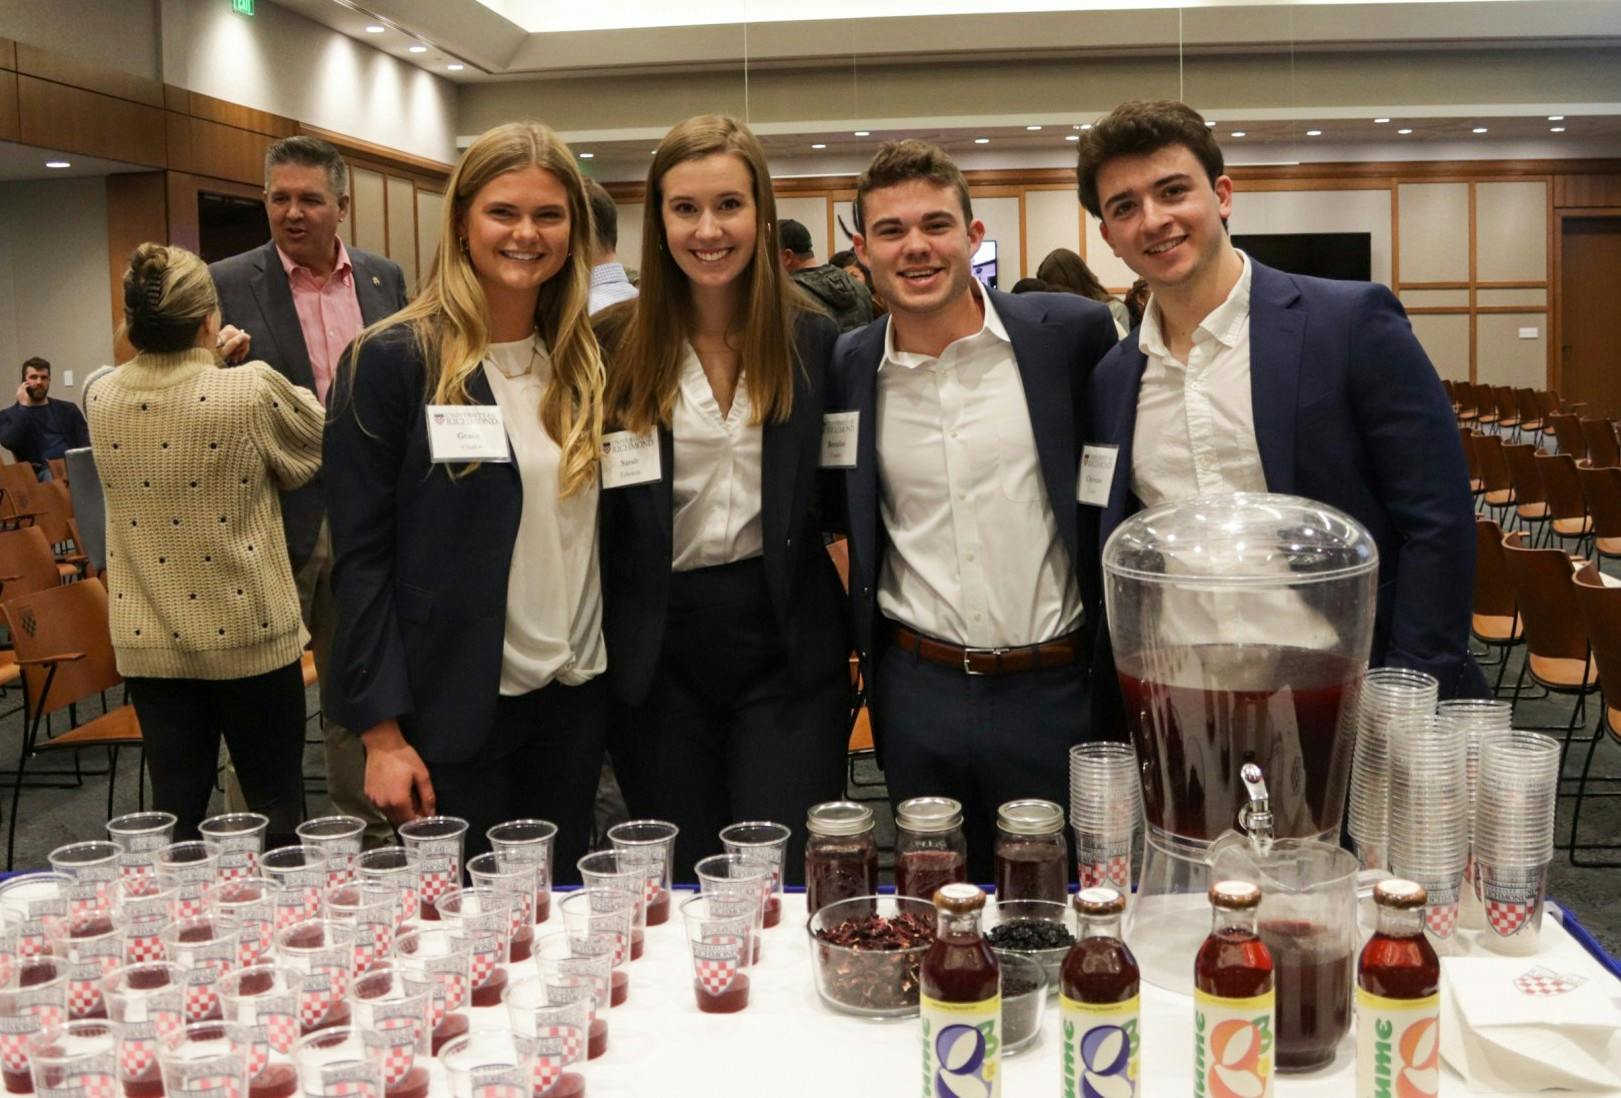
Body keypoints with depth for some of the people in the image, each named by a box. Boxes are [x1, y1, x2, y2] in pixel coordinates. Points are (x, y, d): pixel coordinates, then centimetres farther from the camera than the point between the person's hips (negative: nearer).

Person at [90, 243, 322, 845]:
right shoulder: (253, 390, -17)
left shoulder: (102, 398, -3)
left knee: (174, 812, 12)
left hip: (149, 641, 4)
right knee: (275, 806, 10)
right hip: (248, 633, -4)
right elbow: (317, 448, 0)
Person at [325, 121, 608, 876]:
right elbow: (361, 557, -9)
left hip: (575, 698, 5)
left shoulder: (587, 363, 6)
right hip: (454, 705, -4)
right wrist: (383, 734, -13)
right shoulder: (392, 361, -8)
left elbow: (603, 528, 11)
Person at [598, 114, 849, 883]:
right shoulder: (619, 346, -1)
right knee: (683, 891, 12)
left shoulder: (815, 341, 0)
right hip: (661, 648, 1)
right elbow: (599, 509, 3)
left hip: (787, 644, 0)